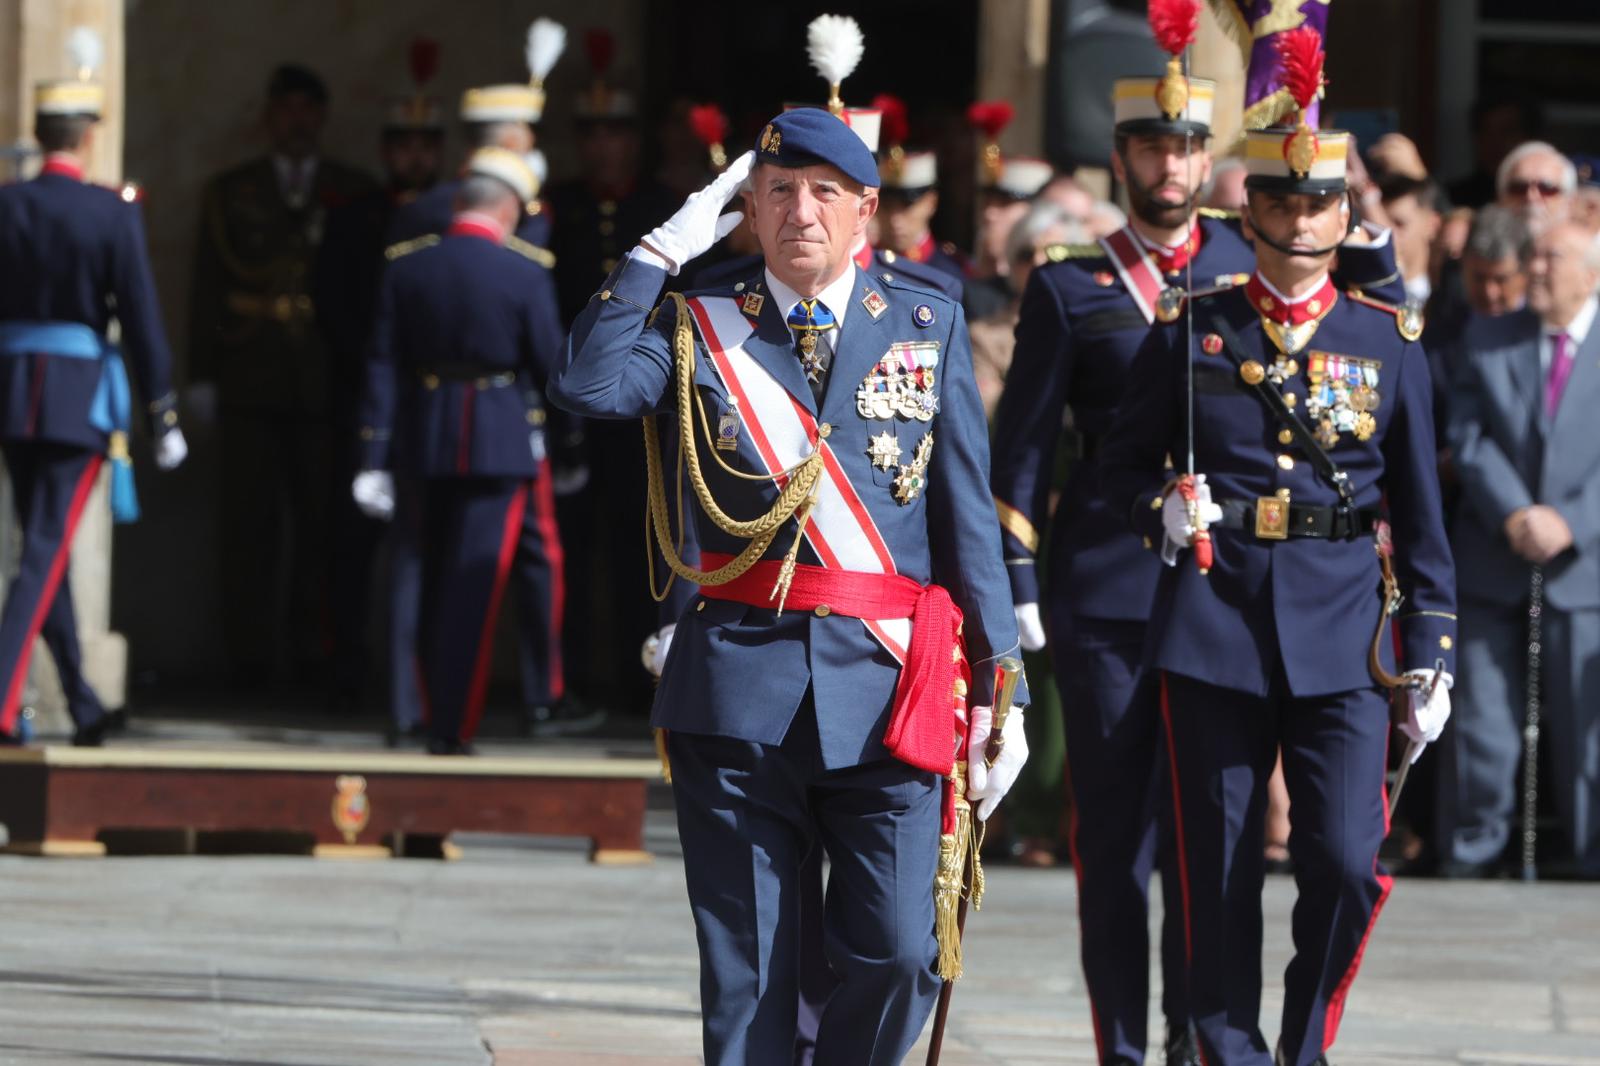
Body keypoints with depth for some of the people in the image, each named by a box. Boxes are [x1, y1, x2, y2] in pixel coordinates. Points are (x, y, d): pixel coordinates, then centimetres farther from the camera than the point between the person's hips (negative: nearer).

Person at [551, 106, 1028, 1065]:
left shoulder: (929, 325, 10)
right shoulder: (698, 329, 8)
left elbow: (970, 516, 8)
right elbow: (589, 386, -12)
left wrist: (1000, 689, 4)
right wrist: (662, 250, -6)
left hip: (885, 693, 0)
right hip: (740, 688, 0)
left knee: (898, 957, -9)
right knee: (745, 974, 2)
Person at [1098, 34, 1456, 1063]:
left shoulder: (1390, 343, 7)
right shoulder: (1193, 330, 5)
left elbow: (1421, 515, 9)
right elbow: (1125, 458, 13)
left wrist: (1431, 658, 4)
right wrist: (1164, 509, -10)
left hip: (1343, 633, 0)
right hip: (1215, 628, 0)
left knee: (1348, 861, -9)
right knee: (1221, 872, 3)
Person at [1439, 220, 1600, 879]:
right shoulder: (1486, 342, 10)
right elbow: (1469, 437, 1)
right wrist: (1513, 515, -13)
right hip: (1493, 564, 2)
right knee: (1482, 713, 2)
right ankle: (1473, 842, 10)